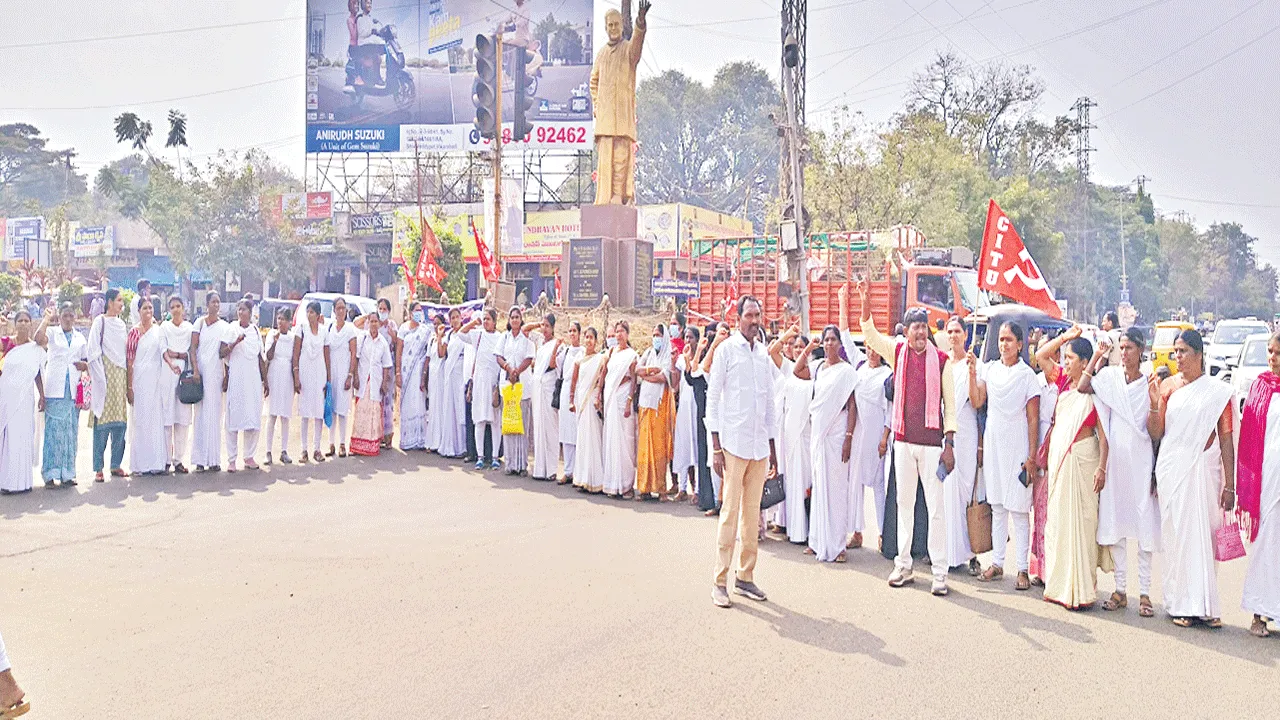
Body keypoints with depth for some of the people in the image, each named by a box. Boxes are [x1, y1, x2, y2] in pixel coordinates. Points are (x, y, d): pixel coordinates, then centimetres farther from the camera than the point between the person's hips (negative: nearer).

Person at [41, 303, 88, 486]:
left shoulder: (80, 338, 18)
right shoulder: (52, 334, 9)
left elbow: (87, 359, 23)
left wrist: (85, 365, 1)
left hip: (73, 389, 3)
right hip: (55, 388, -3)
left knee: (71, 430, 3)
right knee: (53, 429, -6)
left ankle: (67, 473, 7)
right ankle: (50, 473, -3)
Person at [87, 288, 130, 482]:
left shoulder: (121, 324, 16)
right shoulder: (100, 321, -2)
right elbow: (93, 352, -7)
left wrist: (128, 376, 11)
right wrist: (100, 378, -13)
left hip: (120, 375, 6)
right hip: (105, 375, -6)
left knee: (120, 421, 5)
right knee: (102, 421, -7)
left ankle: (116, 465, 11)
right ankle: (98, 468, -3)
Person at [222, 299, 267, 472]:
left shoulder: (255, 330, 13)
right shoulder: (232, 329, 1)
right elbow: (223, 353, -9)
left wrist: (265, 380, 15)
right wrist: (235, 343, -26)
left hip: (254, 378, 4)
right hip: (236, 378, -4)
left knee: (254, 418, 3)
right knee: (234, 418, -3)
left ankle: (249, 457, 12)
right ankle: (232, 459, 1)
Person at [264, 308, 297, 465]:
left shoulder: (293, 337, 7)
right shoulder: (272, 334, 2)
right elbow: (269, 357, -9)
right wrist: (275, 341, -22)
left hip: (287, 377, 2)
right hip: (273, 376, -2)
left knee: (285, 416, 3)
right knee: (272, 415, -4)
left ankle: (284, 451, 6)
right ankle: (269, 452, -2)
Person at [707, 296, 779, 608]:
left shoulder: (764, 353, 13)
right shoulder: (726, 349, -3)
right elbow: (712, 398, -5)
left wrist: (773, 447, 16)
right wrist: (716, 447, -10)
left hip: (760, 444, 5)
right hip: (733, 442, -5)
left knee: (753, 512, 8)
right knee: (730, 512, -5)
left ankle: (745, 577, 17)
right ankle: (720, 580, 2)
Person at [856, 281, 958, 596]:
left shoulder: (941, 360, -2)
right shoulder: (897, 352, 6)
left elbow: (950, 404, 0)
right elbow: (869, 334, 2)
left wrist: (949, 444, -6)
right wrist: (865, 301, -13)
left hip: (932, 442, -3)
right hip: (903, 441, 3)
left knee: (936, 507, -1)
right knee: (904, 503, 11)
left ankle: (940, 572, 5)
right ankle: (903, 565, 20)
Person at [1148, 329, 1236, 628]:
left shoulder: (1218, 391, 2)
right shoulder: (1167, 386, 6)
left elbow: (1226, 439, 1)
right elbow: (1155, 434, 5)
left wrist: (1229, 485, -2)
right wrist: (1154, 404, -12)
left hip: (1204, 469, -1)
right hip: (1172, 468, 1)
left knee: (1204, 534, 1)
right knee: (1178, 533, 2)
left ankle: (1206, 604, 10)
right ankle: (1182, 604, 9)